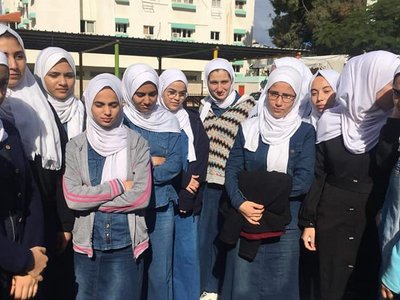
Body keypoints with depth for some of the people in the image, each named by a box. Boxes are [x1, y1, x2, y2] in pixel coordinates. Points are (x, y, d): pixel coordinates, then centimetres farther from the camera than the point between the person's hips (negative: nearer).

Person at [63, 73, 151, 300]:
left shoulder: (138, 144, -3)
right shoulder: (76, 146, 0)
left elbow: (142, 197, -11)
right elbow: (72, 198, -9)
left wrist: (92, 200, -10)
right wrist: (118, 186, -12)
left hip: (127, 245, -1)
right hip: (87, 245, 2)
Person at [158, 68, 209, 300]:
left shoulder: (193, 119, 10)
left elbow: (202, 158, 2)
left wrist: (186, 196, -8)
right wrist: (183, 181, -10)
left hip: (188, 200, 2)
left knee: (188, 255, 4)